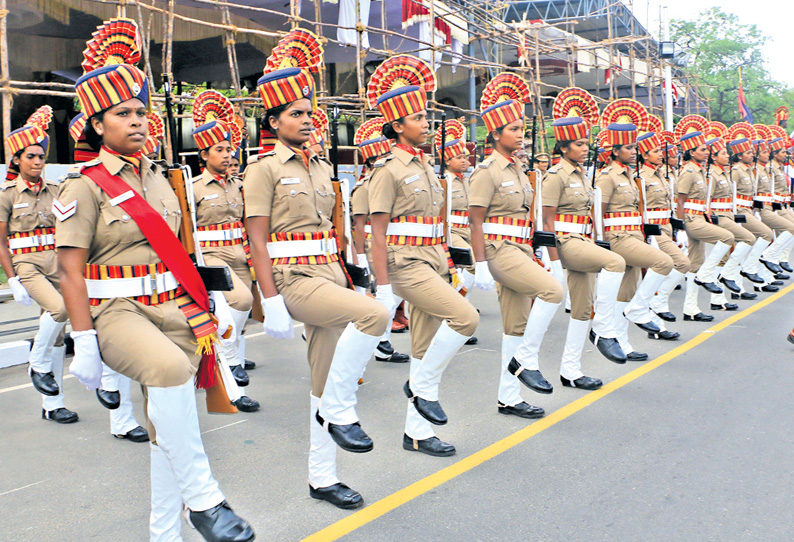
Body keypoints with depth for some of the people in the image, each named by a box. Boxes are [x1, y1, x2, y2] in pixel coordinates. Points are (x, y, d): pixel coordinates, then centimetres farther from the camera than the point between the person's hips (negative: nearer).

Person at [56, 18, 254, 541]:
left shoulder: (157, 177, 13)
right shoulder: (85, 184, -6)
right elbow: (71, 269, -9)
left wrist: (200, 313, 17)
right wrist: (85, 343, -15)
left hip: (171, 308, 6)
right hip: (115, 311, -6)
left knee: (170, 422, 7)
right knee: (169, 368, -36)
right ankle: (202, 497, -26)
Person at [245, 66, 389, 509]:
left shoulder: (323, 170, 16)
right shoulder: (265, 169, -4)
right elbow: (257, 240, -10)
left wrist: (344, 282, 17)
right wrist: (271, 301, -17)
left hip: (329, 274, 7)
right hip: (294, 278, -7)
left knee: (327, 381, 7)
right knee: (376, 314, -28)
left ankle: (323, 478, 18)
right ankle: (337, 410, -13)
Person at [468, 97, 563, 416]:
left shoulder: (517, 171, 17)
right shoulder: (487, 171, -9)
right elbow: (475, 221, -13)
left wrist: (530, 257, 22)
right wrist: (480, 265, -19)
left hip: (519, 250, 9)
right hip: (499, 249, -9)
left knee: (517, 325, 7)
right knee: (553, 289, -24)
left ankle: (508, 398, 13)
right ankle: (525, 360, -11)